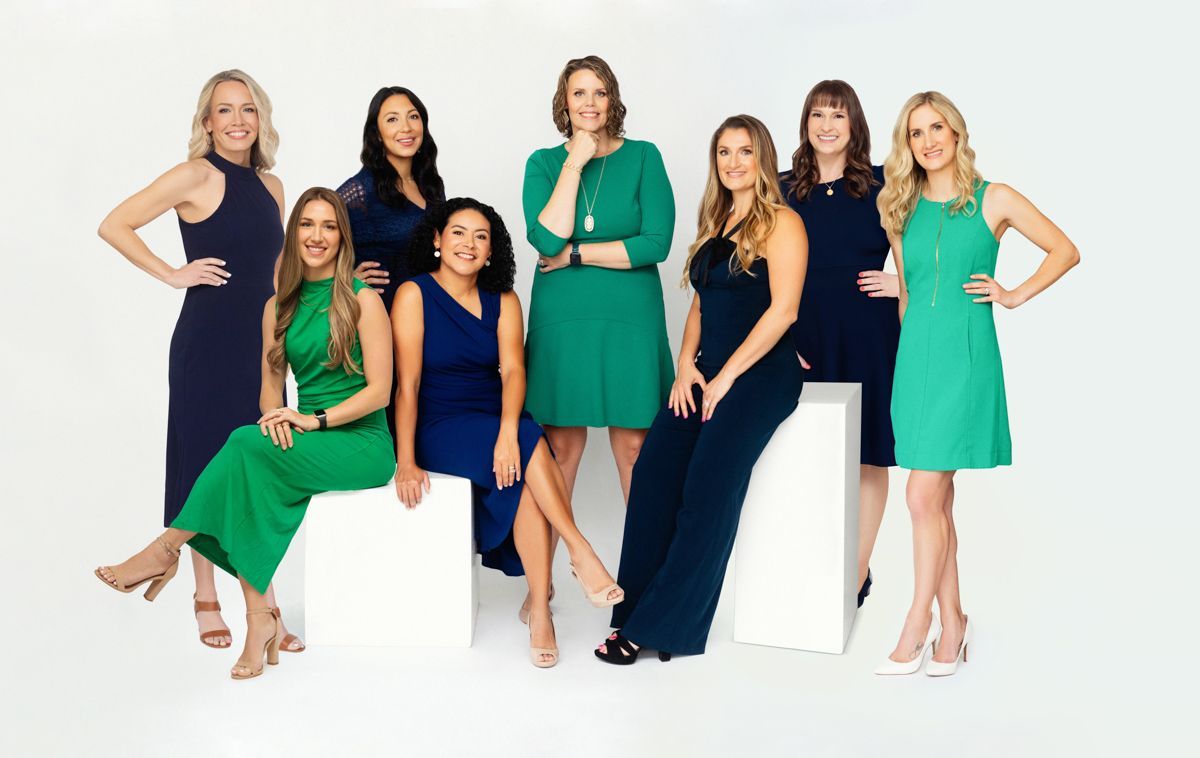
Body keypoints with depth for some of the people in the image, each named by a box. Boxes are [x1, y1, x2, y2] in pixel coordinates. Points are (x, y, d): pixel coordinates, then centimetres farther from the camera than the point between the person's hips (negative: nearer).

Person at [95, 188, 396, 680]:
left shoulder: (363, 299, -3)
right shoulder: (280, 306, 14)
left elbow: (379, 390, -8)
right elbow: (271, 385, 13)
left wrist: (316, 419, -18)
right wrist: (275, 418, -10)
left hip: (362, 442, -5)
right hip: (301, 434, 5)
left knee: (247, 447, -29)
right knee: (248, 458, -28)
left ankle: (167, 548, -14)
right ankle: (260, 617, -25)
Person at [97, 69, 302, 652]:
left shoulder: (270, 185, 11)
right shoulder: (196, 176, -7)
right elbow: (114, 225, -10)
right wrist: (173, 274, -11)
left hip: (260, 343, 5)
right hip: (207, 342, -5)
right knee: (208, 468, 3)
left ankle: (262, 608, 11)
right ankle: (206, 600, 17)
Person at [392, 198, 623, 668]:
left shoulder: (503, 301, 10)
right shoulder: (414, 295, -3)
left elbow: (513, 370, -6)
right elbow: (407, 383, -10)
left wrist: (508, 431, -25)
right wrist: (406, 462, -19)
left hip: (497, 422, 4)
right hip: (439, 428, -4)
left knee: (525, 475, -28)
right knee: (533, 448, -29)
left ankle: (540, 607, -26)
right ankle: (581, 553, -20)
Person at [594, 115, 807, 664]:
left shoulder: (781, 223, -3)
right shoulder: (715, 224, 19)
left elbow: (782, 310, -12)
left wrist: (726, 377, -13)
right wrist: (686, 365, 4)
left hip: (762, 372, -6)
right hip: (706, 372, 6)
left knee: (708, 485, -21)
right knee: (653, 471, -15)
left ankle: (661, 624, -11)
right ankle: (634, 613, -11)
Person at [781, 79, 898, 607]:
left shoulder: (880, 185, 2)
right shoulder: (783, 190, 6)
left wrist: (904, 282, -8)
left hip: (868, 341, -1)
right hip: (805, 341, 1)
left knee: (868, 455, 4)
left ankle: (857, 574, 15)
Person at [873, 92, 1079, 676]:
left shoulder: (994, 200, 0)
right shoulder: (903, 210, 11)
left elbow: (1066, 251, 6)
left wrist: (1015, 295, -1)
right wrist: (910, 341, 11)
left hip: (965, 355, -4)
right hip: (915, 355, 4)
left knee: (924, 496, -11)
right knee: (939, 500, 7)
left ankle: (917, 623, 1)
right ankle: (951, 620, 16)